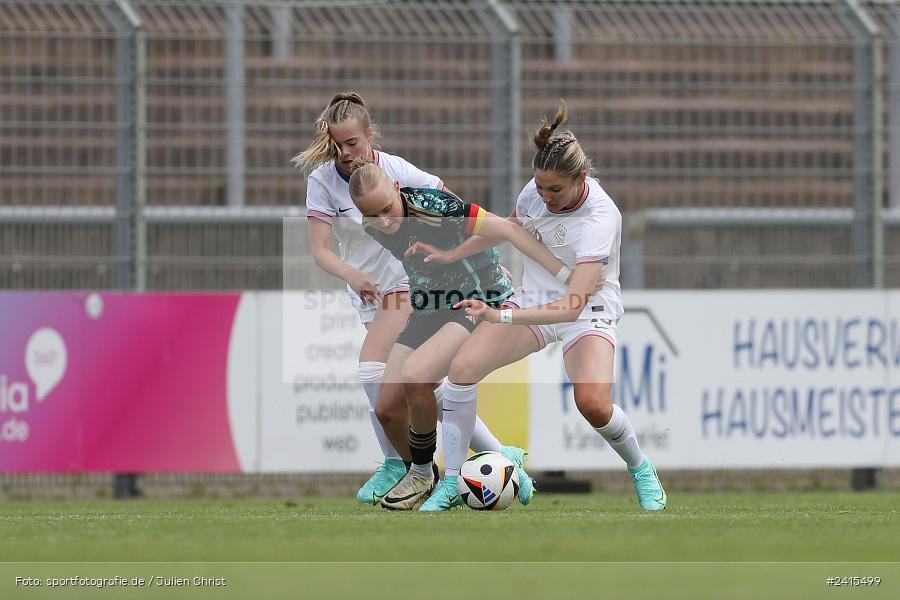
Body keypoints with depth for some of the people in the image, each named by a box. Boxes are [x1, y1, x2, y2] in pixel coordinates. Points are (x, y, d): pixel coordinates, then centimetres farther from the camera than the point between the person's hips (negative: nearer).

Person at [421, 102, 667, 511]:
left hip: (588, 312, -5)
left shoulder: (600, 219, -31)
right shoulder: (536, 190, -11)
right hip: (534, 301, 5)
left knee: (592, 403, -30)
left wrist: (502, 316, -47)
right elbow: (512, 226, 16)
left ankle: (640, 469, 2)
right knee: (462, 367, -16)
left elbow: (573, 305, -39)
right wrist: (453, 255, 14)